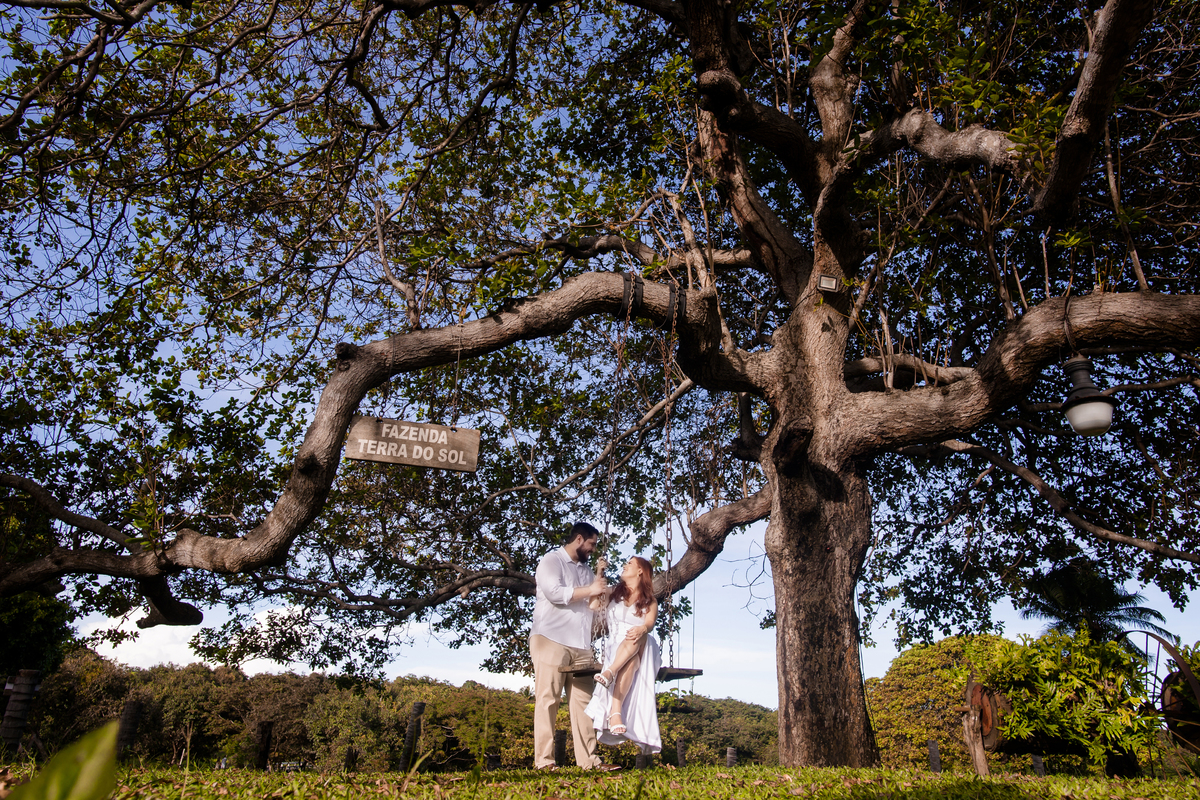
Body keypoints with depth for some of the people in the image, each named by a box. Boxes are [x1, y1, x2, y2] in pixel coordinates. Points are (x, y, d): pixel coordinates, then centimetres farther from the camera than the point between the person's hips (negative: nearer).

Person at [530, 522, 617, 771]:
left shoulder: (585, 569, 23)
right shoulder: (551, 560, 0)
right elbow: (554, 592, -16)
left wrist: (599, 579, 7)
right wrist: (589, 590, -10)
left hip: (581, 645, 7)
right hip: (552, 640, -7)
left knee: (583, 701, 2)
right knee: (548, 700, -5)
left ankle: (588, 760, 3)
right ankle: (544, 761, -4)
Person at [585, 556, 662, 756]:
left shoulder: (650, 602, 20)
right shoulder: (612, 593, 25)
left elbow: (650, 624, -3)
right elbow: (591, 604, 4)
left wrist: (641, 629, -28)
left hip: (642, 651, 0)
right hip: (615, 647, 1)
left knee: (638, 636, -38)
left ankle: (609, 672, -61)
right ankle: (615, 712, -57)